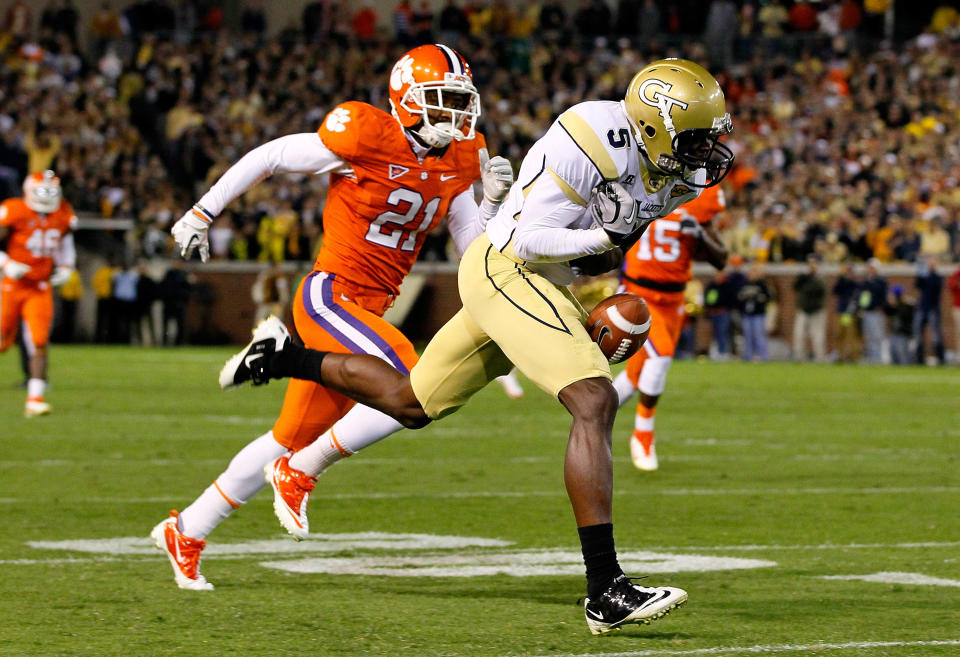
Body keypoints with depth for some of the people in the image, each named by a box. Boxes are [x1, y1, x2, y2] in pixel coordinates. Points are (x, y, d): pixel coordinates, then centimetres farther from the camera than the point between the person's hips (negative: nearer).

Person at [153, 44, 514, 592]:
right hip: (330, 295, -8)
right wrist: (203, 213, 0)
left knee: (295, 438, 12)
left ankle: (187, 533, 23)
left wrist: (493, 199, -8)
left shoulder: (458, 163, 6)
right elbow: (269, 157, -5)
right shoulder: (367, 138, -15)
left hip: (368, 309, 8)